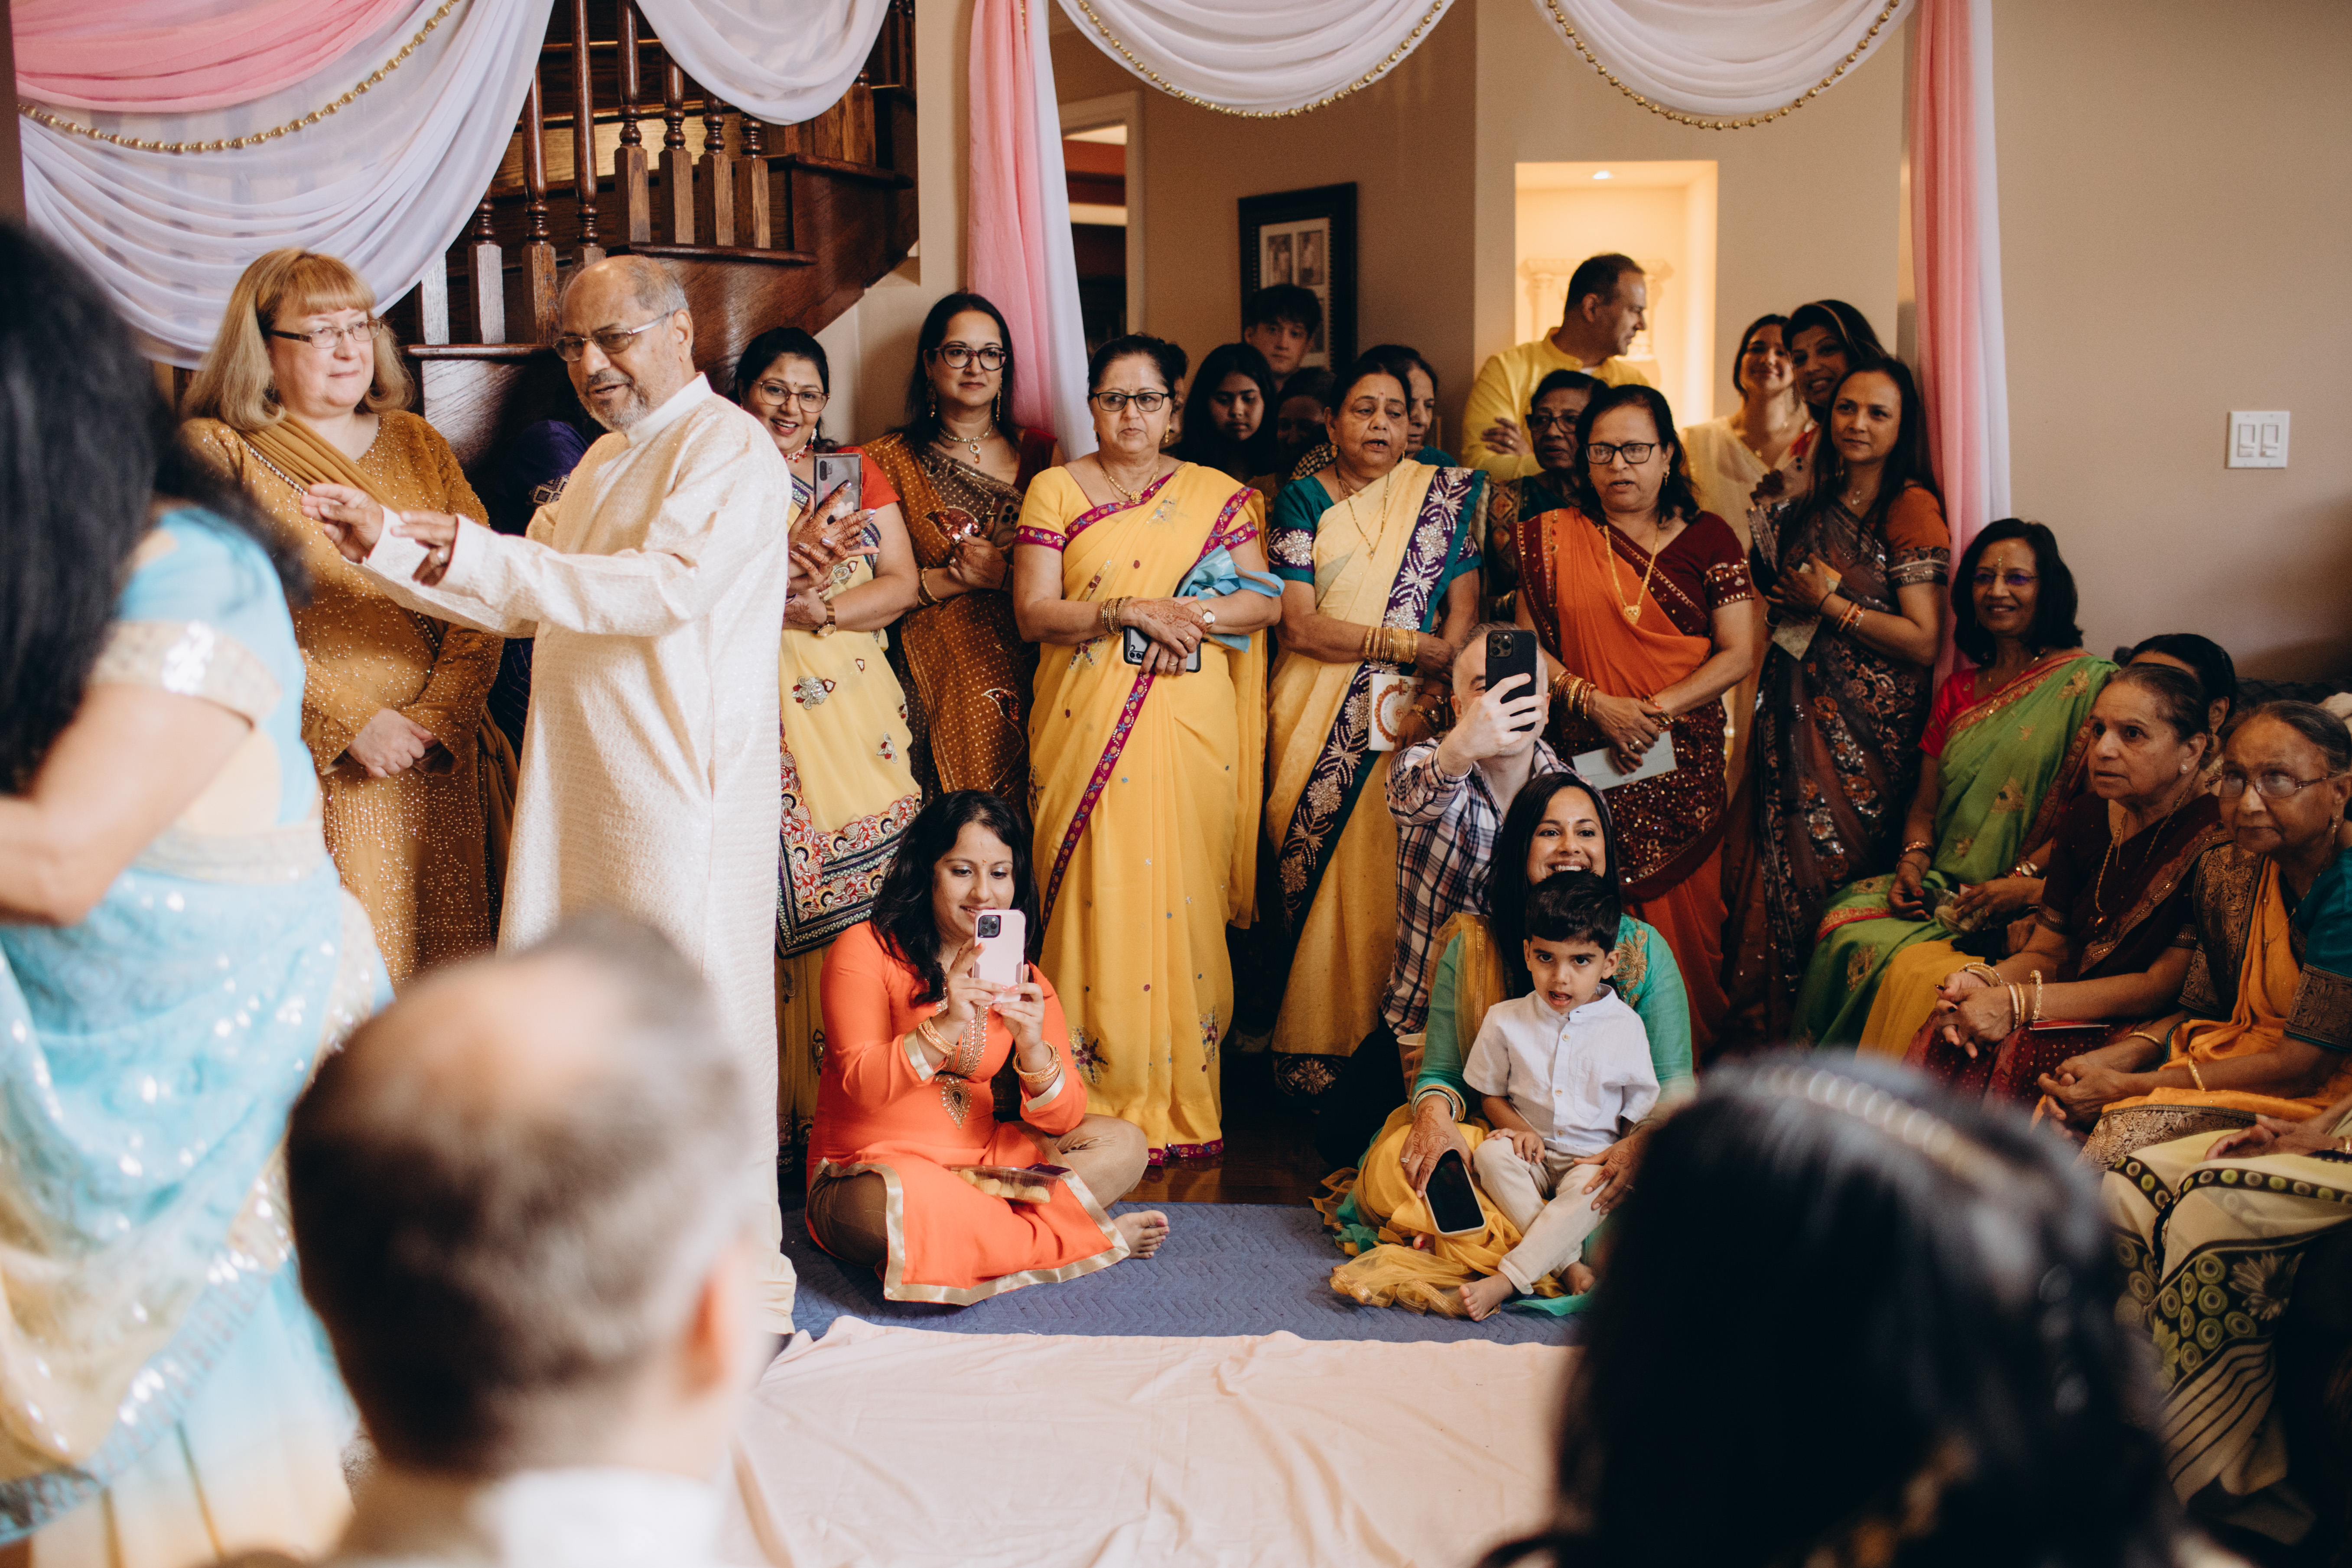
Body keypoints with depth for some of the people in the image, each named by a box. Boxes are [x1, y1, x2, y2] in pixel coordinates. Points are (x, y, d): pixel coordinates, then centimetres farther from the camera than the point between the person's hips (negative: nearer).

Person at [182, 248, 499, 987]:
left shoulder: (418, 446, 15)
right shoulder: (216, 453, 2)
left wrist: (440, 714, -8)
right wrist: (351, 723, -13)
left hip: (433, 759, 4)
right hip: (307, 771, -4)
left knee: (436, 969, 3)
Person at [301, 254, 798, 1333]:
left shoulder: (728, 448, -8)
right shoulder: (605, 460, 22)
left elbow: (668, 584, -23)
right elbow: (525, 601, 22)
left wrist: (472, 554, -25)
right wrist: (387, 546, 9)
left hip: (684, 789, -8)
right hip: (582, 781, 9)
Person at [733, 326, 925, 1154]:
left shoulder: (858, 475, 17)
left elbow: (901, 584, 8)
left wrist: (821, 610, -9)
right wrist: (796, 557, -18)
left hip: (858, 707, 3)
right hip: (760, 710, -3)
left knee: (871, 884, -3)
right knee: (778, 894, -8)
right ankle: (788, 1098, -3)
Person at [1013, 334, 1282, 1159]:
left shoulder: (1217, 495, 12)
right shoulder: (1055, 491, 9)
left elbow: (1265, 602, 5)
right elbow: (1034, 612, -1)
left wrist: (1189, 613, -12)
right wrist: (1131, 610, -14)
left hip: (1193, 727, 1)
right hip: (1088, 726, -1)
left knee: (1184, 897, -1)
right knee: (1099, 901, -5)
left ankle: (1183, 1103, 7)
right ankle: (1100, 1106, 1)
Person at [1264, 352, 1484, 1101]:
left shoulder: (1445, 495, 11)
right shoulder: (1303, 499, 5)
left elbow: (1465, 606, 6)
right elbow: (1299, 624, -5)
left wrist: (1439, 684, -10)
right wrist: (1411, 645, -10)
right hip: (1319, 725, -1)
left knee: (1395, 880, -6)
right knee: (1322, 876, -3)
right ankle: (1316, 1053, 3)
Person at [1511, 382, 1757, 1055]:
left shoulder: (1707, 538, 6)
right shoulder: (1553, 538, 7)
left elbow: (1739, 655, 0)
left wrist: (1657, 709, -13)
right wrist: (1596, 703, -12)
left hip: (1685, 767, 0)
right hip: (1587, 765, 0)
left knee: (1684, 924, 0)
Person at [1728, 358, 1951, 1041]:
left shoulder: (1912, 509, -8)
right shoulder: (1813, 505, 13)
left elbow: (1924, 642, -15)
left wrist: (1830, 602, -11)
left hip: (1868, 724, -6)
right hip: (1799, 713, 6)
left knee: (1833, 864, -4)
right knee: (1780, 858, 3)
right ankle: (1772, 1030, 13)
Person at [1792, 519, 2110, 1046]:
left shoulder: (2086, 682, 0)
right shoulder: (1956, 692, 21)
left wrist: (2025, 881, -17)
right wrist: (1913, 861, -1)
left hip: (2033, 907, -6)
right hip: (1943, 890, 6)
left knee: (1904, 960, -29)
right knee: (1845, 923, -23)